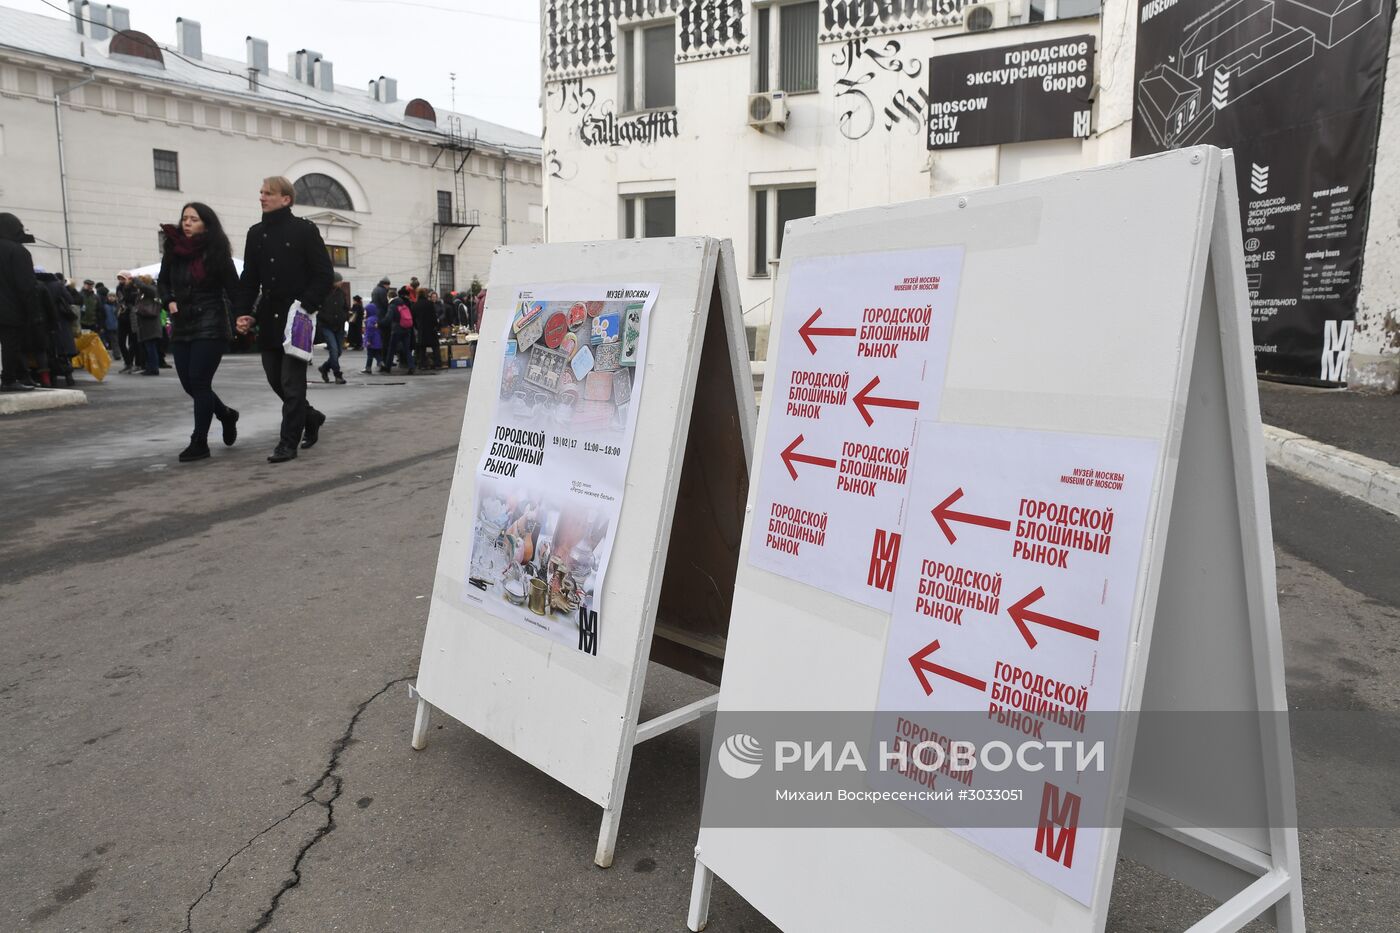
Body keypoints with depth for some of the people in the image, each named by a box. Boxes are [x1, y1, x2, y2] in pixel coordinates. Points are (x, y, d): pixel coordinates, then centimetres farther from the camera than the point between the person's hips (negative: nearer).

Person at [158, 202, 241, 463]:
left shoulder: (217, 252, -7)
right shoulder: (173, 250, 5)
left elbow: (233, 288, -6)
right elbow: (163, 281, 19)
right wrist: (169, 302, 1)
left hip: (210, 326, -5)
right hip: (181, 326, 5)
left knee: (199, 382, -7)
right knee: (189, 383, 8)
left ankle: (199, 443, 1)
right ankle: (226, 414, 34)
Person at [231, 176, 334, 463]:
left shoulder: (305, 230, -4)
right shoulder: (256, 233, 12)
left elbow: (324, 275, -7)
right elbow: (249, 278, 14)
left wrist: (306, 307, -17)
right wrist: (243, 313, 2)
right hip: (269, 320, 6)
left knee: (292, 383, -4)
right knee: (275, 380, 10)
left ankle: (288, 443, 2)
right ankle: (311, 418, 32)